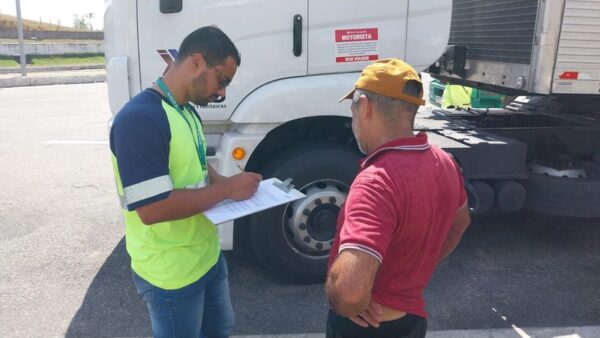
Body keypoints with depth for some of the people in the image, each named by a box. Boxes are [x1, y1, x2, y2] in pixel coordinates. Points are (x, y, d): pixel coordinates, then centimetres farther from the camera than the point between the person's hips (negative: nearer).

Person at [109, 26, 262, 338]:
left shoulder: (188, 111, 4)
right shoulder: (139, 119, -26)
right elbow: (152, 208, -31)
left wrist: (230, 184, -1)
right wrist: (227, 189, -23)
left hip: (208, 255, 9)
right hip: (171, 273, -9)